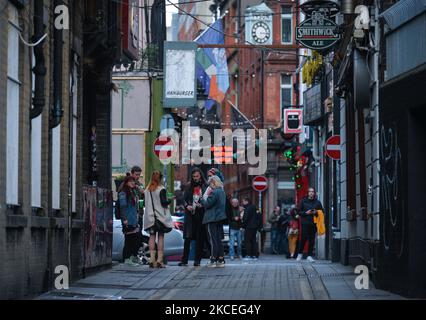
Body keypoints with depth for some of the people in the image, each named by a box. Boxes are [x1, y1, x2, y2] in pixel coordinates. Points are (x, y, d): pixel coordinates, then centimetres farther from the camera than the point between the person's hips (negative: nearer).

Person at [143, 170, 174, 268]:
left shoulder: (147, 189, 4)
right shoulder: (161, 189, -10)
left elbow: (146, 203, 8)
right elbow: (164, 203, -13)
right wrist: (170, 200, 4)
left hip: (150, 217, 4)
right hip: (160, 216, -4)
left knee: (152, 236, 6)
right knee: (161, 236, 1)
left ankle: (152, 260, 0)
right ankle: (159, 260, -3)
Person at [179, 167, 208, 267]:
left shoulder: (205, 187, 1)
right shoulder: (189, 187, 11)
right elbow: (184, 199, 13)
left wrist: (203, 205, -19)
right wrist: (187, 206, -6)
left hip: (201, 215, -2)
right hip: (190, 215, 2)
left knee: (199, 238, 1)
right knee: (187, 238, -1)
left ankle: (197, 260, 7)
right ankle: (184, 260, 2)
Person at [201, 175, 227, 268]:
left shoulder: (214, 192, -17)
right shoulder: (222, 192, 12)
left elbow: (207, 204, -17)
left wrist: (204, 198, 1)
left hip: (212, 219, -8)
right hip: (220, 218, 8)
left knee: (213, 239, -5)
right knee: (218, 239, 11)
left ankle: (213, 260, -4)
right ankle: (221, 259, 12)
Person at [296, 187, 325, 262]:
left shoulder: (317, 202, 9)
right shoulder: (303, 201, 5)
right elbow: (299, 211, 6)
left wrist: (316, 212, -7)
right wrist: (306, 213, -10)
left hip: (313, 224, 2)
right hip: (305, 223, -2)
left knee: (312, 240, 1)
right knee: (303, 239, -5)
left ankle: (309, 256, 8)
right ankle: (300, 254, 12)